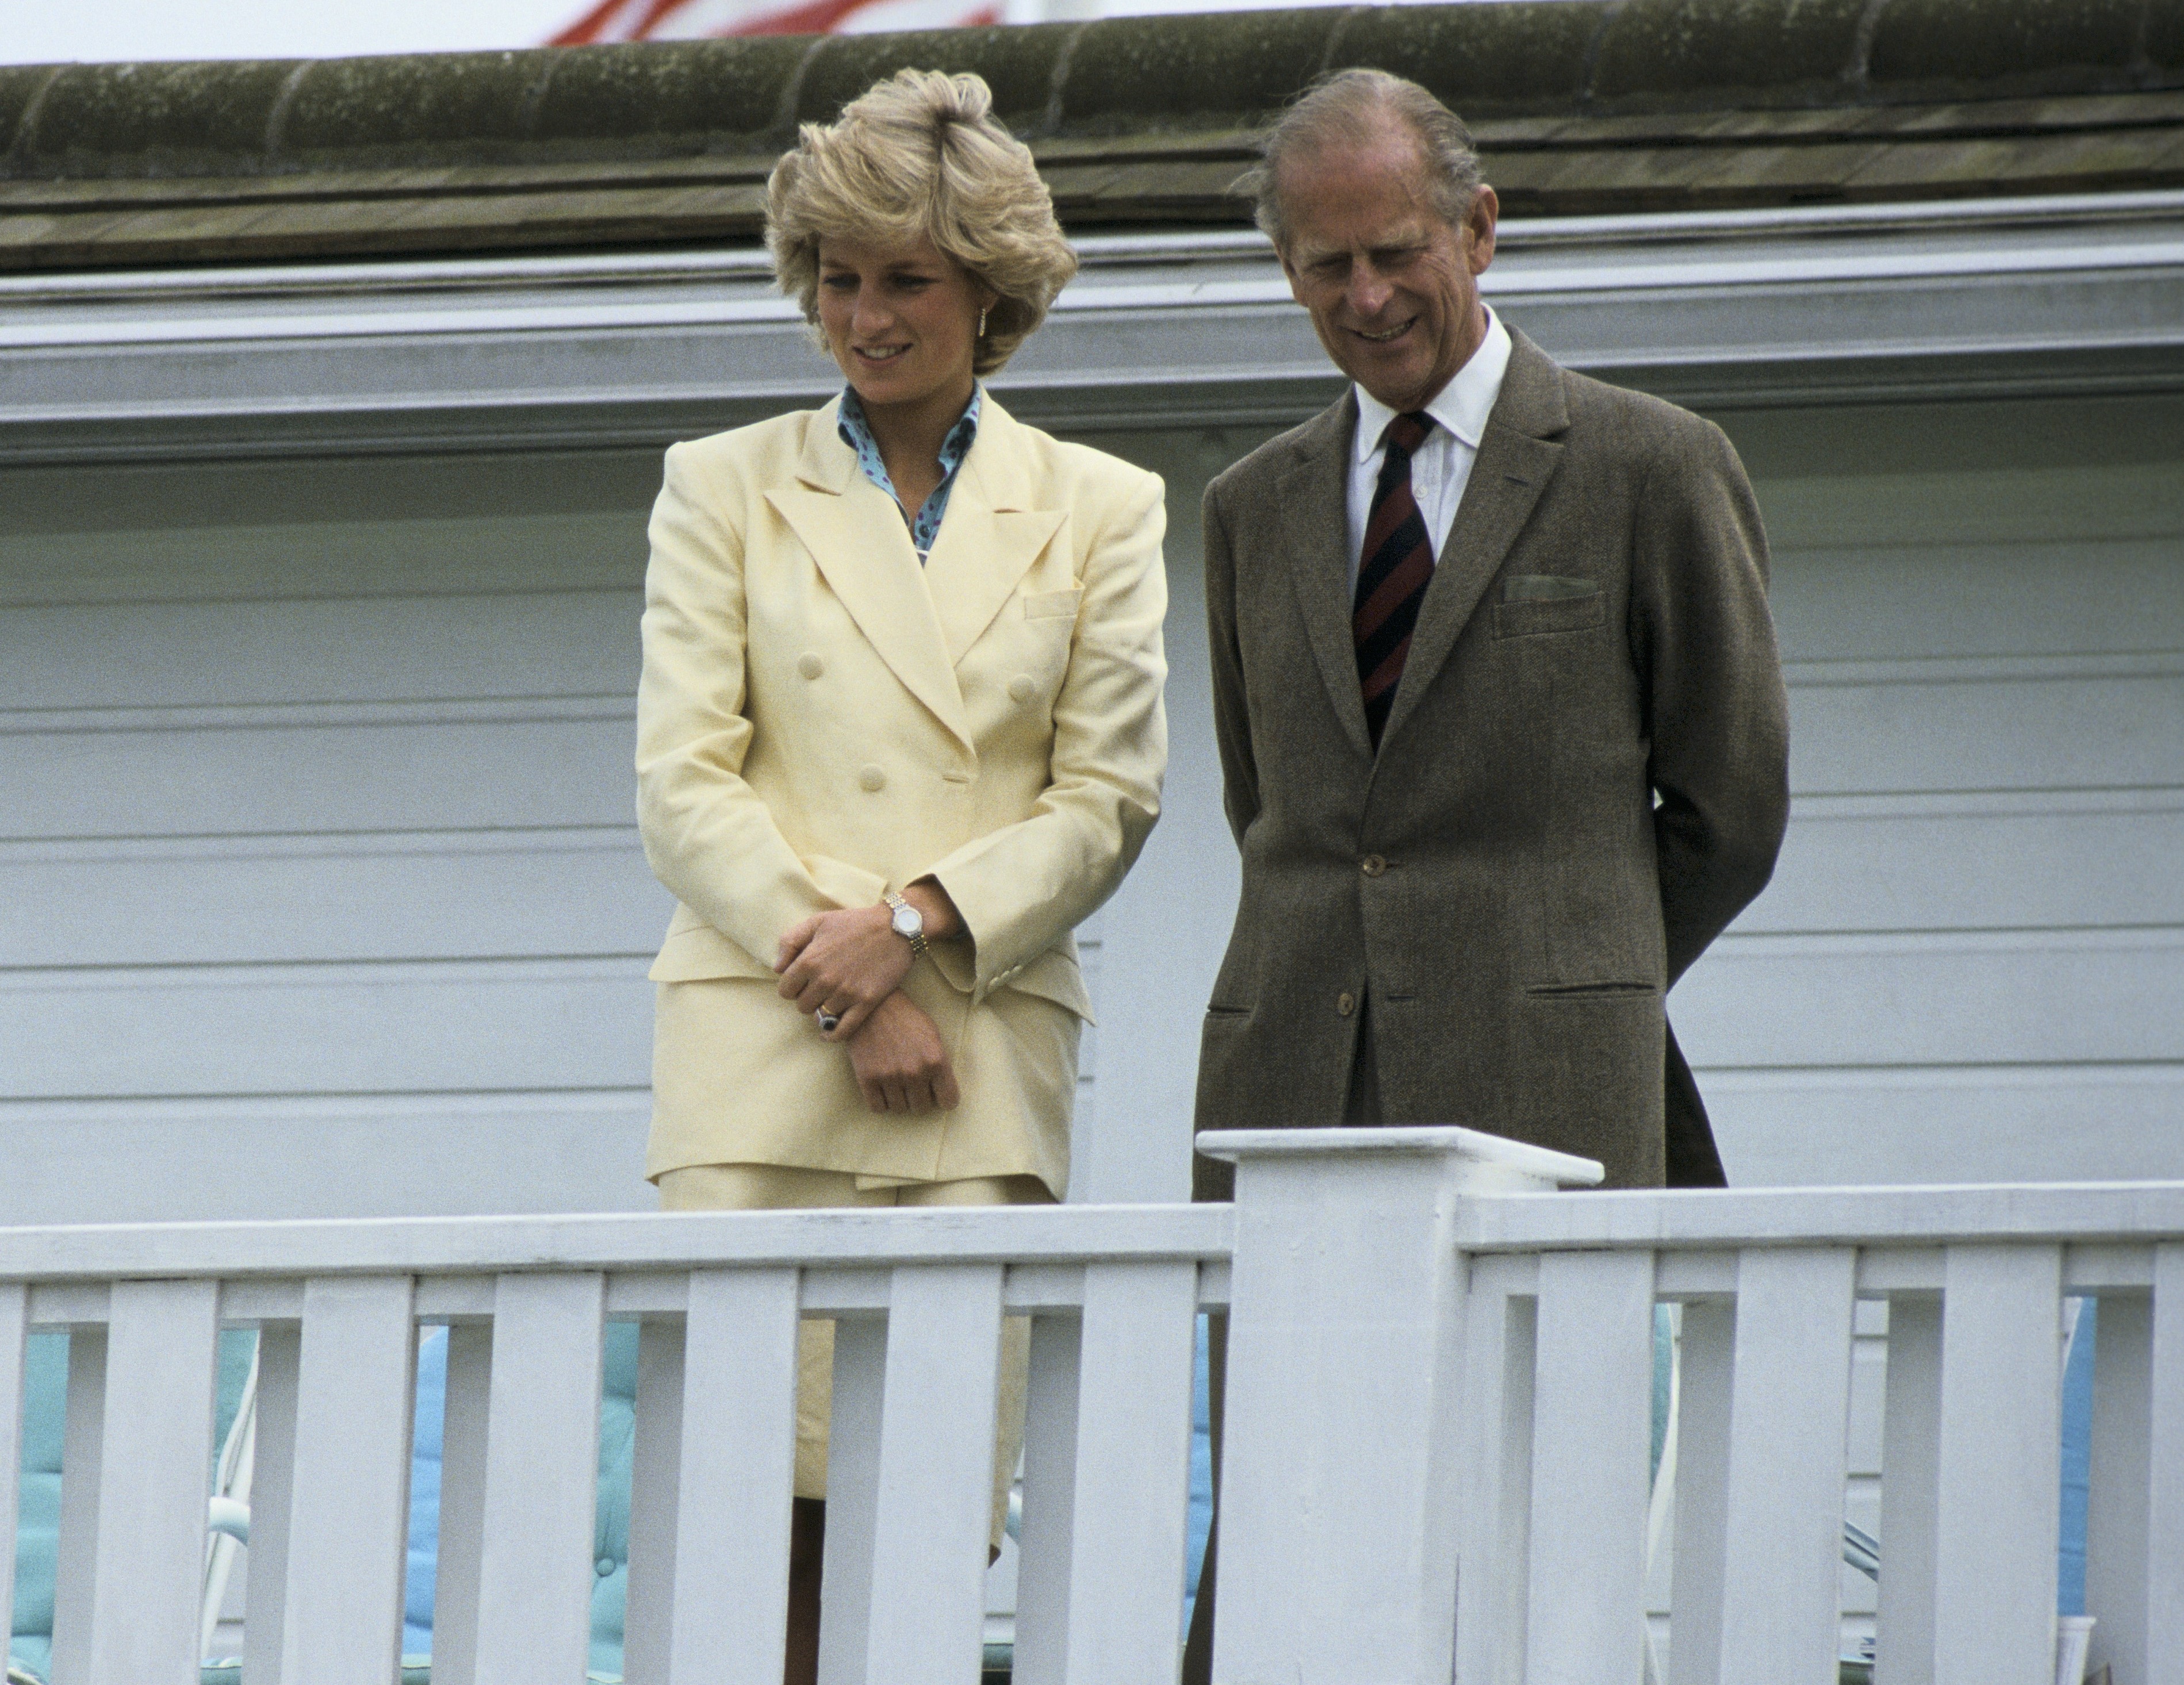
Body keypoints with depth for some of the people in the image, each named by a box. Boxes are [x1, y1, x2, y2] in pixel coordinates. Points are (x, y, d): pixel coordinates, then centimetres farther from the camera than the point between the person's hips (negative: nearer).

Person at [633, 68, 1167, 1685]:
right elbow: (682, 786, 4)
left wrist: (917, 921, -8)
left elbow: (1110, 796, 7)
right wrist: (846, 986, -8)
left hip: (988, 1048, 0)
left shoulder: (1101, 509, 12)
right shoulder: (727, 487, 11)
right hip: (757, 1045, 0)